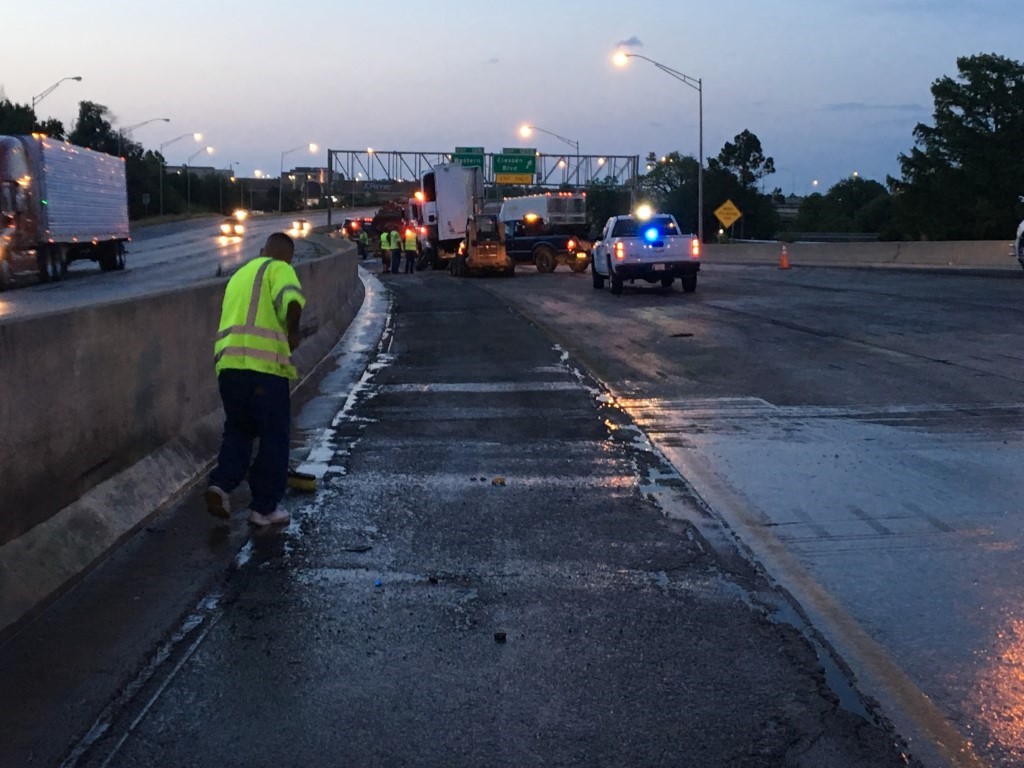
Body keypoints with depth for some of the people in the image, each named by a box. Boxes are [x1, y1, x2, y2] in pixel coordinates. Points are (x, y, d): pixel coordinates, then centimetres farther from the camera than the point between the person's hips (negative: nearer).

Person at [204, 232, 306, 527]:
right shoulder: (278, 268, 3)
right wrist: (292, 332, -3)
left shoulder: (240, 274, 26)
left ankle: (221, 484, 2)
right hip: (263, 365, -7)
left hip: (227, 364, 7)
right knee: (274, 438, 6)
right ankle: (264, 508, 11)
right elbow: (292, 301, -18)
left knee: (238, 430, 22)